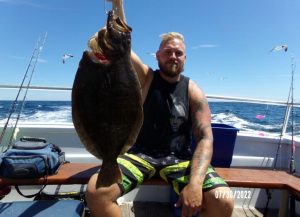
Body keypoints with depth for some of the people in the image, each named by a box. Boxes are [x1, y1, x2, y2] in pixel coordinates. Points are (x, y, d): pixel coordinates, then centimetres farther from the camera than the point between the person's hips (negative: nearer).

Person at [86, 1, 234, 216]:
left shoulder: (194, 92, 1)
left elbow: (205, 138, -8)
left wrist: (195, 183, -22)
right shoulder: (145, 78, 2)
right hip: (140, 154, 0)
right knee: (96, 192, -24)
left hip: (179, 158, 1)